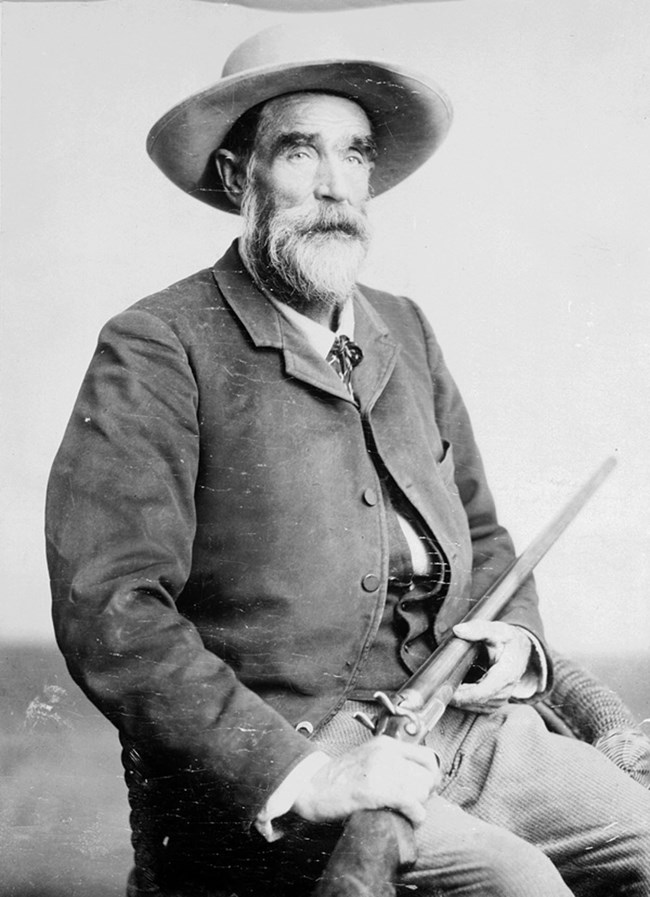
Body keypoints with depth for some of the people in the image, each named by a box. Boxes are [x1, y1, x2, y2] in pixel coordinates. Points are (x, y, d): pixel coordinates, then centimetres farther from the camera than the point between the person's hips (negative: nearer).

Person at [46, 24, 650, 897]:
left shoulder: (406, 332, 15)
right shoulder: (157, 349, -6)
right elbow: (108, 611, -16)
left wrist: (515, 634, 3)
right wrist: (296, 773, -21)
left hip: (468, 727, 7)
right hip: (266, 769, -6)